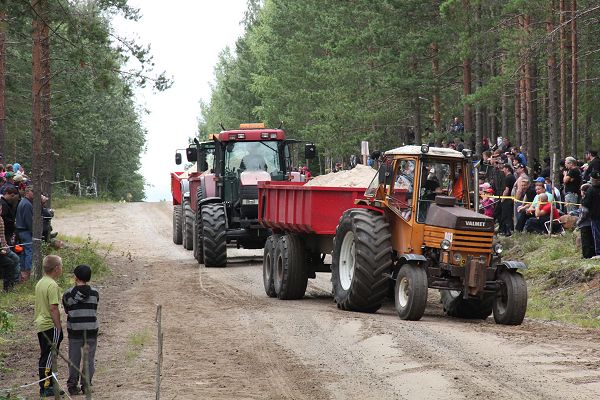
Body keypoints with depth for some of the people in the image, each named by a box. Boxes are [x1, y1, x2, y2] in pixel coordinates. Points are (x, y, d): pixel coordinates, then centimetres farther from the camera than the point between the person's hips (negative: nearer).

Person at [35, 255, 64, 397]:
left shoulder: (40, 283, 12)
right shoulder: (52, 285, -17)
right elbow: (53, 308, -21)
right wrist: (59, 327, -16)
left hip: (40, 325, 9)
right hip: (50, 326, -9)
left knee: (45, 357, 14)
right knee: (49, 357, -4)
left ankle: (46, 385, 20)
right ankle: (46, 387, -3)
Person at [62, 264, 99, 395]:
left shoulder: (68, 294, -7)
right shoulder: (95, 293, -4)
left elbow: (66, 310, 4)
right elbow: (95, 309, 6)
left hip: (74, 330, 0)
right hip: (91, 329, 0)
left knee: (74, 359, 8)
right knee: (89, 359, 7)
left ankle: (72, 385, 10)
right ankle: (86, 384, 6)